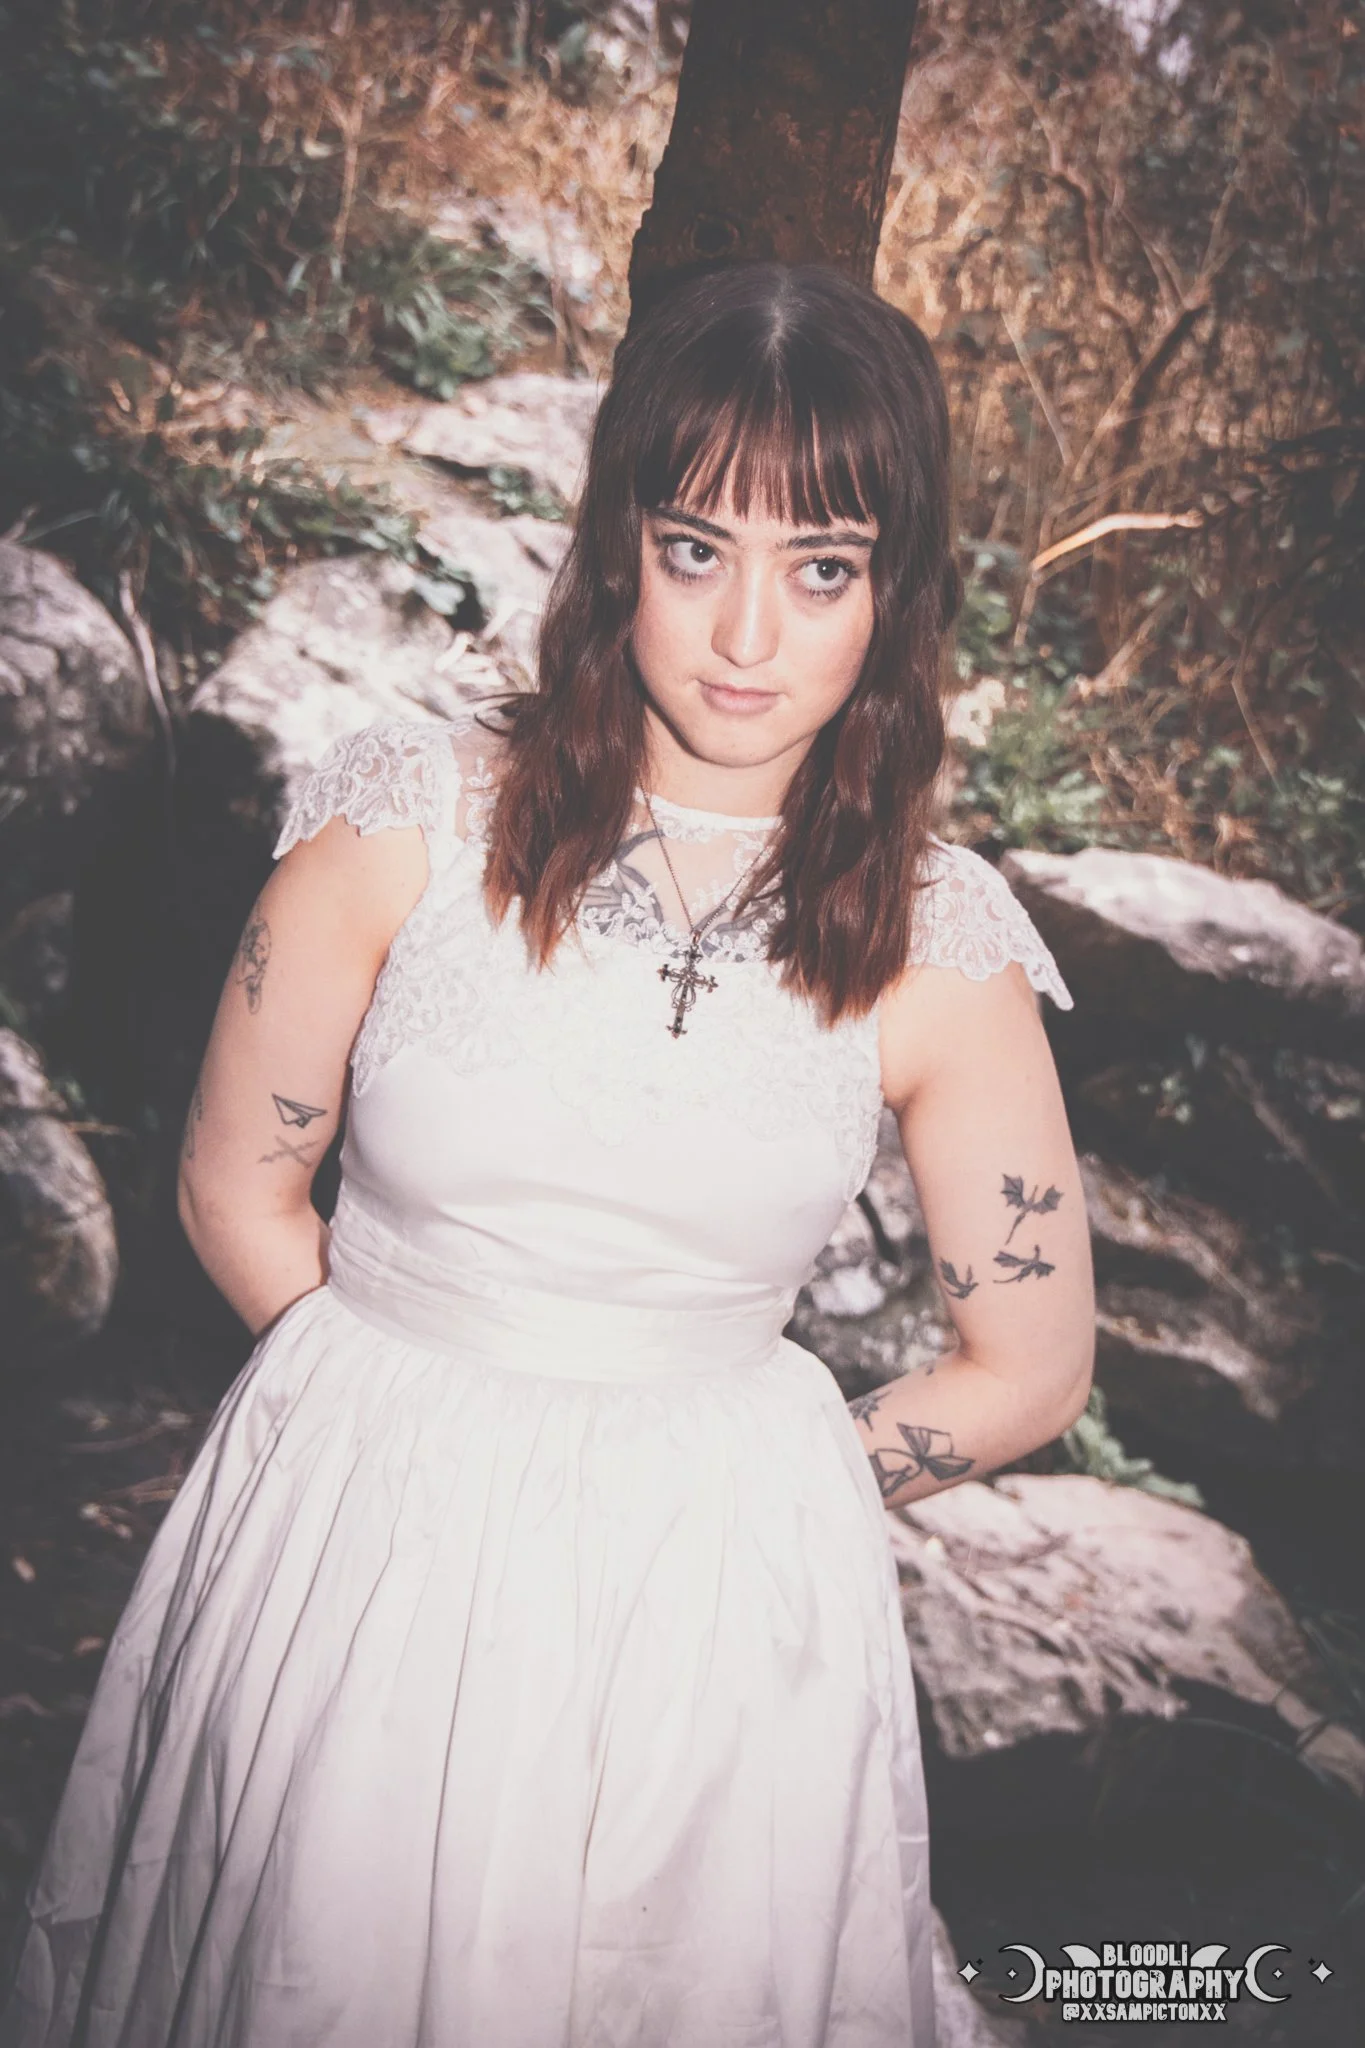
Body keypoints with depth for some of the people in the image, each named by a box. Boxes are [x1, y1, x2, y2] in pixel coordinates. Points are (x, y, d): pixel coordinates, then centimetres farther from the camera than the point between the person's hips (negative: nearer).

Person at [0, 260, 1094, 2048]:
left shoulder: (939, 946, -10)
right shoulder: (405, 817, -11)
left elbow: (1031, 1373, 0)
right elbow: (237, 1190, 0)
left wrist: (730, 1486, 2)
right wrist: (427, 1419, 1)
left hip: (714, 1607, 0)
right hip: (364, 1534, 1)